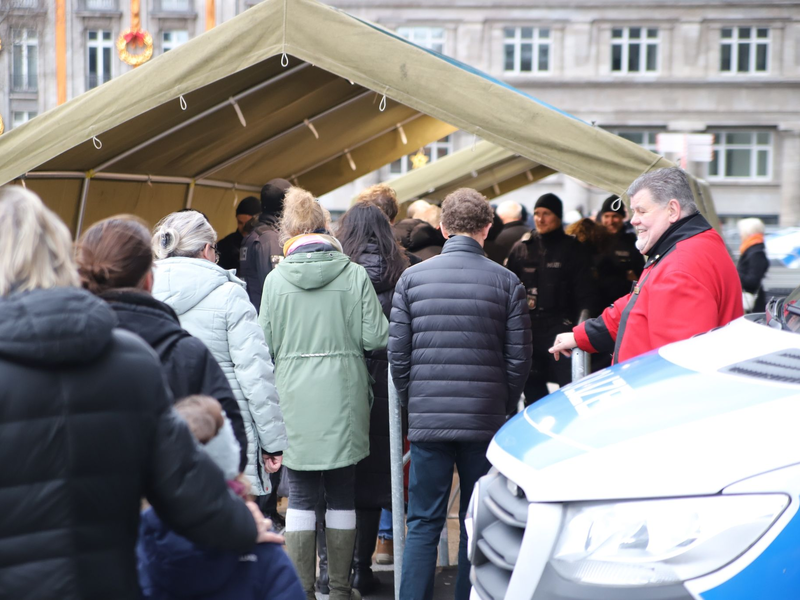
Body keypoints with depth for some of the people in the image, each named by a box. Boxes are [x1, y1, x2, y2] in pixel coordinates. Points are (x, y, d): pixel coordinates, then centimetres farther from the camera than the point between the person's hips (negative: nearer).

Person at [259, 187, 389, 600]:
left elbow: (265, 344, 2)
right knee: (341, 496, 11)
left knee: (301, 496, 8)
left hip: (295, 399, 0)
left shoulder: (276, 279, -3)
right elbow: (375, 337, -6)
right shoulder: (354, 274, -5)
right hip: (343, 399, 0)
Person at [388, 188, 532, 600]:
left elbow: (397, 353, 1)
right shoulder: (506, 282, -2)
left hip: (428, 422, 1)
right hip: (486, 422, 0)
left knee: (423, 523, 7)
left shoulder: (412, 278, 0)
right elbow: (519, 358, -1)